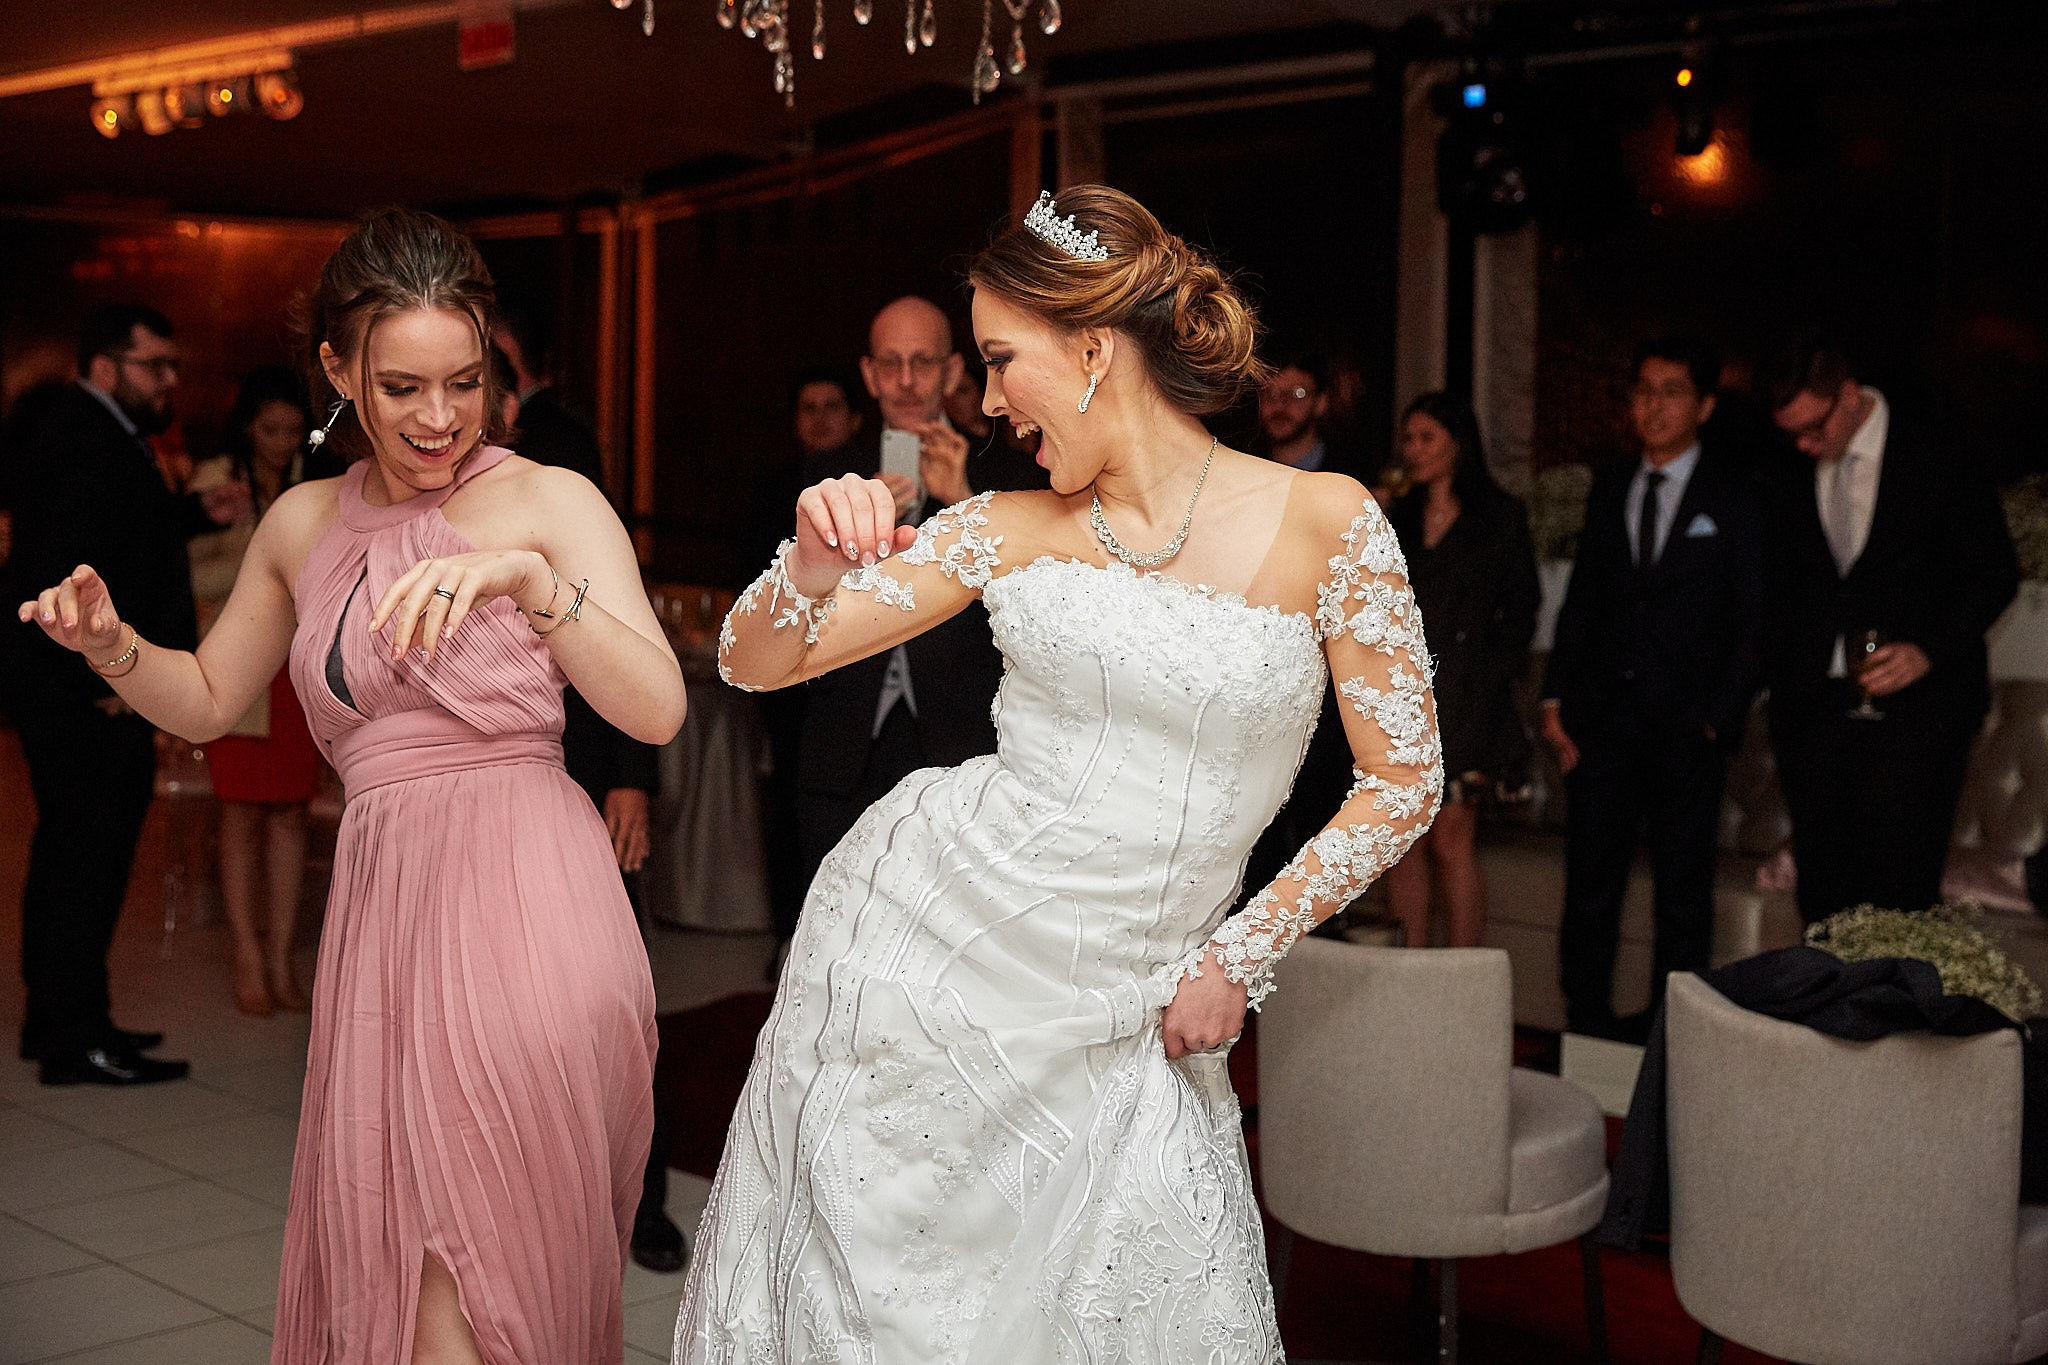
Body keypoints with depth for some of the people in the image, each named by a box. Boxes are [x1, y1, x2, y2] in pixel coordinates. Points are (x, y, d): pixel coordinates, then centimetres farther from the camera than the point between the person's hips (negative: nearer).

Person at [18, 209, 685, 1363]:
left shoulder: (549, 500, -1)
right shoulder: (304, 524, 14)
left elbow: (659, 709, -13)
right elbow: (209, 701, 25)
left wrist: (527, 576, -24)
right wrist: (112, 645, 6)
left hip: (523, 913, -5)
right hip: (381, 910, 5)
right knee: (389, 1262, 11)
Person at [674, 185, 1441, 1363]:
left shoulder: (1324, 522, -6)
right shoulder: (1009, 532, 1)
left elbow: (1405, 781, -1)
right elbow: (756, 662, 4)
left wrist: (1242, 955, -4)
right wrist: (813, 573, -18)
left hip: (1115, 1025, -1)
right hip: (924, 945, 2)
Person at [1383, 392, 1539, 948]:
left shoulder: (1500, 517, 5)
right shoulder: (1397, 518, 17)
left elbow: (1520, 610, 1)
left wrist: (1489, 678, -5)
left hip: (1464, 699, -4)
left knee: (1451, 836, -9)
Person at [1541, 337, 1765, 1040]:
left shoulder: (1735, 501, 1)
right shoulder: (1608, 492, 13)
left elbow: (1751, 623, -1)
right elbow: (1579, 603, 13)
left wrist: (1720, 717, -9)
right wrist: (1555, 699, 5)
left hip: (1686, 726, -3)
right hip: (1603, 717, 3)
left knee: (1683, 886, 4)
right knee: (1590, 875, 3)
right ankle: (1586, 1016, 12)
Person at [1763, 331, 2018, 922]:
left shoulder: (1938, 460, -2)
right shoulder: (1789, 484, 12)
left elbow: (1995, 574, -1)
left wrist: (1928, 650, -15)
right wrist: (1783, 707, 11)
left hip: (1915, 707, -4)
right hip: (1816, 713, 4)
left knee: (1901, 902, -6)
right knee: (1822, 899, 4)